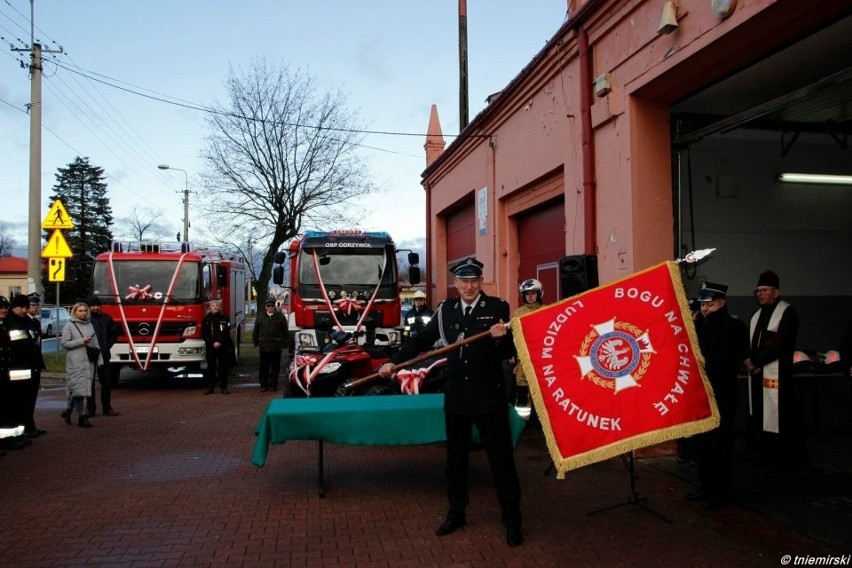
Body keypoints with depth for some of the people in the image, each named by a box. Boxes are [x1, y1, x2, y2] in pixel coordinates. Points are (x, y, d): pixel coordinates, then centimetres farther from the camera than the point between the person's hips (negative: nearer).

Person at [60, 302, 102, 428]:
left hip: (89, 362, 5)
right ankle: (82, 416, -6)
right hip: (75, 363, -5)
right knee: (79, 387, -9)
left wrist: (100, 360, 8)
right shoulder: (69, 326, 0)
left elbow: (96, 344, 13)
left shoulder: (90, 325, 14)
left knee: (81, 388, 8)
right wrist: (81, 341, -11)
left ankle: (69, 410, 27)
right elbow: (64, 343, -6)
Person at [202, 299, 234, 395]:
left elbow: (226, 332, -3)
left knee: (223, 367, 2)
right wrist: (213, 343, -10)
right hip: (210, 347, 1)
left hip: (223, 347, -1)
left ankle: (224, 387, 7)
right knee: (211, 367, 3)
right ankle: (210, 387, 10)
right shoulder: (207, 319, 7)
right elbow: (204, 334, 2)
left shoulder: (224, 318, 5)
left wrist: (219, 342, -14)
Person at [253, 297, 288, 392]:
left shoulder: (280, 317, 2)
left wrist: (283, 344, -1)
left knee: (275, 367, 5)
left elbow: (285, 332, 3)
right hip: (263, 347, 1)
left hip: (276, 348, -1)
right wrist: (256, 344, 6)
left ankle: (273, 385, 14)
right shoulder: (260, 317, 8)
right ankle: (264, 385, 11)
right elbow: (255, 332, 12)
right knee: (264, 367, 4)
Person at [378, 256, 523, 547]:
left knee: (501, 457, 4)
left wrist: (501, 339, -26)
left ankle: (512, 518, 19)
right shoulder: (446, 310, 4)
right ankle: (456, 512, 31)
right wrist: (394, 361, 0)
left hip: (489, 395, -3)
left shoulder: (498, 308, -5)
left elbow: (510, 352, -5)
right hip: (456, 395, 4)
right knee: (456, 456, 15)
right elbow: (422, 339, 8)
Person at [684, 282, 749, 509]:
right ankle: (706, 486, 24)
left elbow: (734, 360, -16)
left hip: (722, 393, -6)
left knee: (721, 442, 1)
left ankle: (722, 491, 12)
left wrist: (707, 362, -22)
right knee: (703, 440, 12)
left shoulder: (734, 326, -8)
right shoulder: (698, 325, 11)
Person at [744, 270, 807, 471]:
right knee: (761, 416, 9)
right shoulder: (758, 314, 18)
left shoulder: (787, 312, -7)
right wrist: (750, 361, -1)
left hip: (777, 375, -7)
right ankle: (767, 456, 19)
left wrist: (755, 361, -12)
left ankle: (790, 460, 5)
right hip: (757, 374, 7)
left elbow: (781, 344, -16)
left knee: (781, 417, -6)